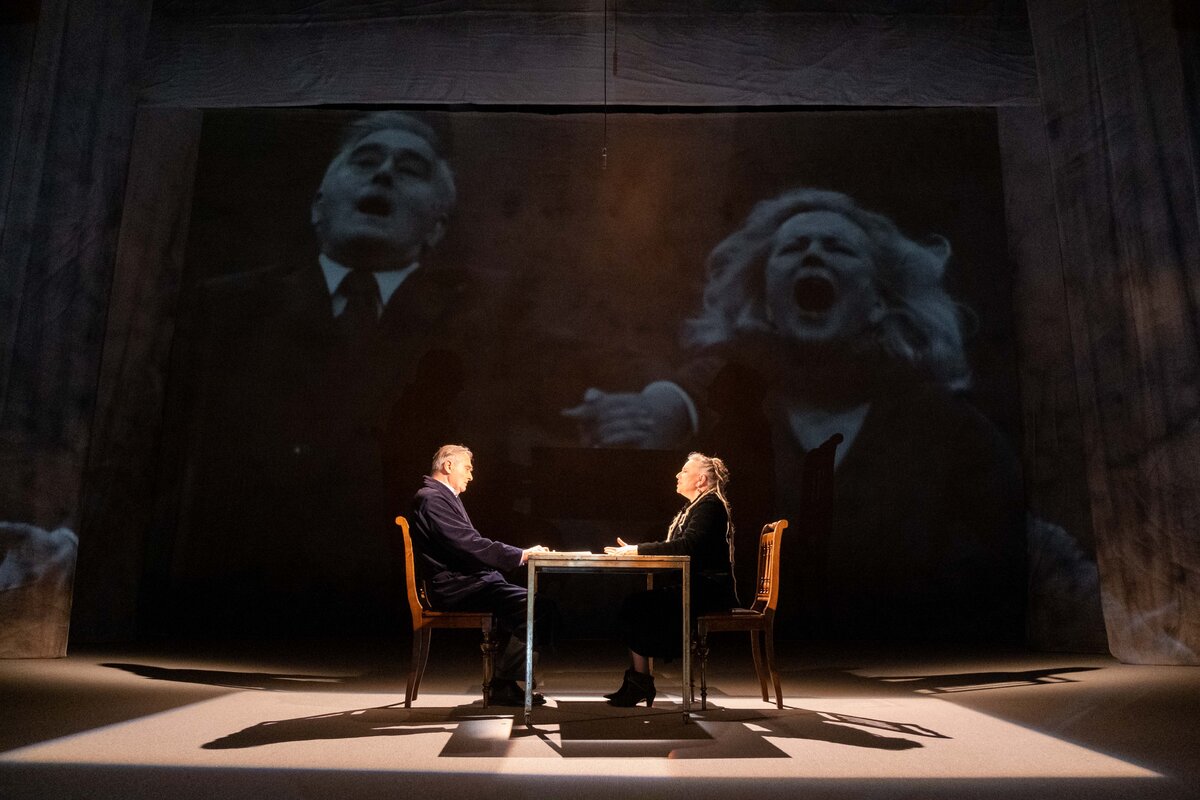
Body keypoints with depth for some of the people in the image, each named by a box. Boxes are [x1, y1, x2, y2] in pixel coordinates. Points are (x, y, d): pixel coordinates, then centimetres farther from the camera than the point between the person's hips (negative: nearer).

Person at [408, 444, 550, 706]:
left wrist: (520, 554, 8)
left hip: (463, 579, 10)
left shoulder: (447, 497, 22)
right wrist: (520, 555, -19)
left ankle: (506, 679, 1)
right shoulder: (431, 498, -12)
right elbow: (468, 545, -21)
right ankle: (502, 685, -8)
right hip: (453, 586, -10)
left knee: (528, 601, -3)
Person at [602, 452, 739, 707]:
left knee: (636, 606, -18)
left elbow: (688, 545, -24)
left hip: (707, 590, -9)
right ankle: (635, 680, -6)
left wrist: (639, 549, -20)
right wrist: (634, 551, 3)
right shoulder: (695, 507, 20)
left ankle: (640, 683, -8)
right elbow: (675, 547, 16)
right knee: (634, 604, -7)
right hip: (695, 588, 9)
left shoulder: (710, 504, -10)